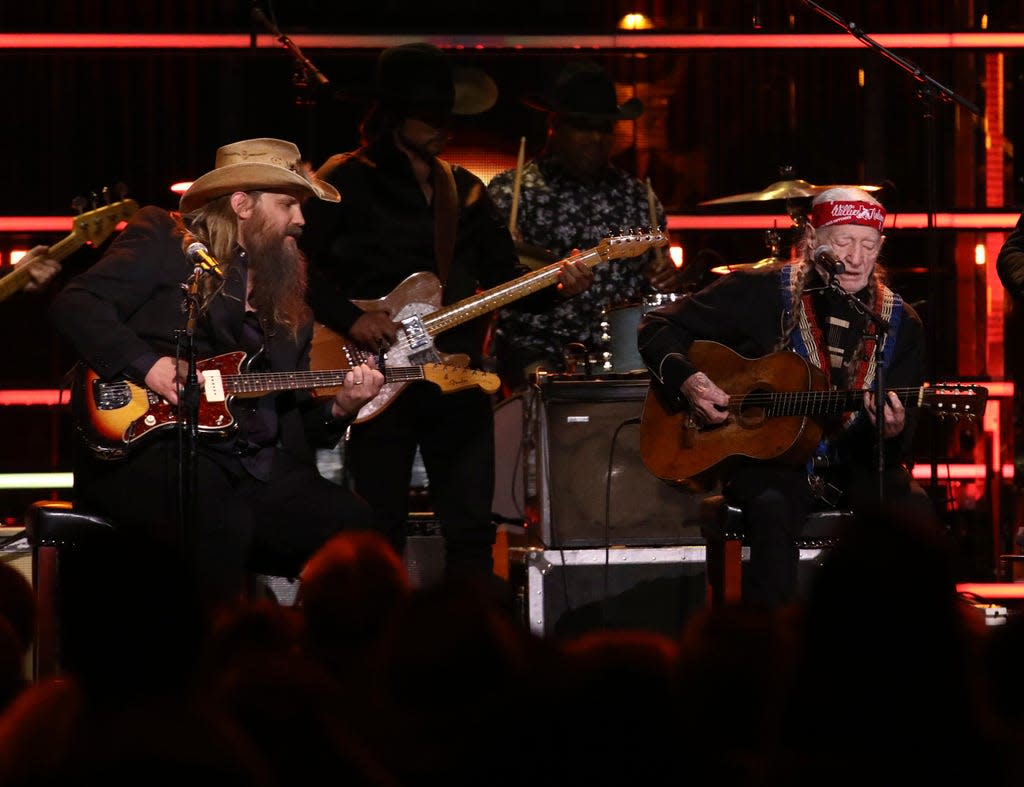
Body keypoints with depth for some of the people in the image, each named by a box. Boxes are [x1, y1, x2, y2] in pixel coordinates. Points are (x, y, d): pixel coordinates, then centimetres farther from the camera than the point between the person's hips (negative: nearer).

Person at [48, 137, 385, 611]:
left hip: (254, 466, 7)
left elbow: (292, 417, 23)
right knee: (223, 520, -36)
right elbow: (75, 306, -9)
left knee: (349, 523, -16)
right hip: (144, 446, -6)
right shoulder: (165, 241, 4)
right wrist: (148, 365, -18)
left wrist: (339, 408, 2)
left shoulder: (286, 295, 23)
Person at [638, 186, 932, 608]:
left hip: (858, 466, 2)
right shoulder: (759, 293, 0)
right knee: (771, 510, -36)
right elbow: (657, 328, 6)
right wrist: (686, 380, -13)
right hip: (770, 464, -2)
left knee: (914, 508, -28)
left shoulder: (900, 323, 5)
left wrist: (893, 432, -22)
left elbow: (908, 441, 3)